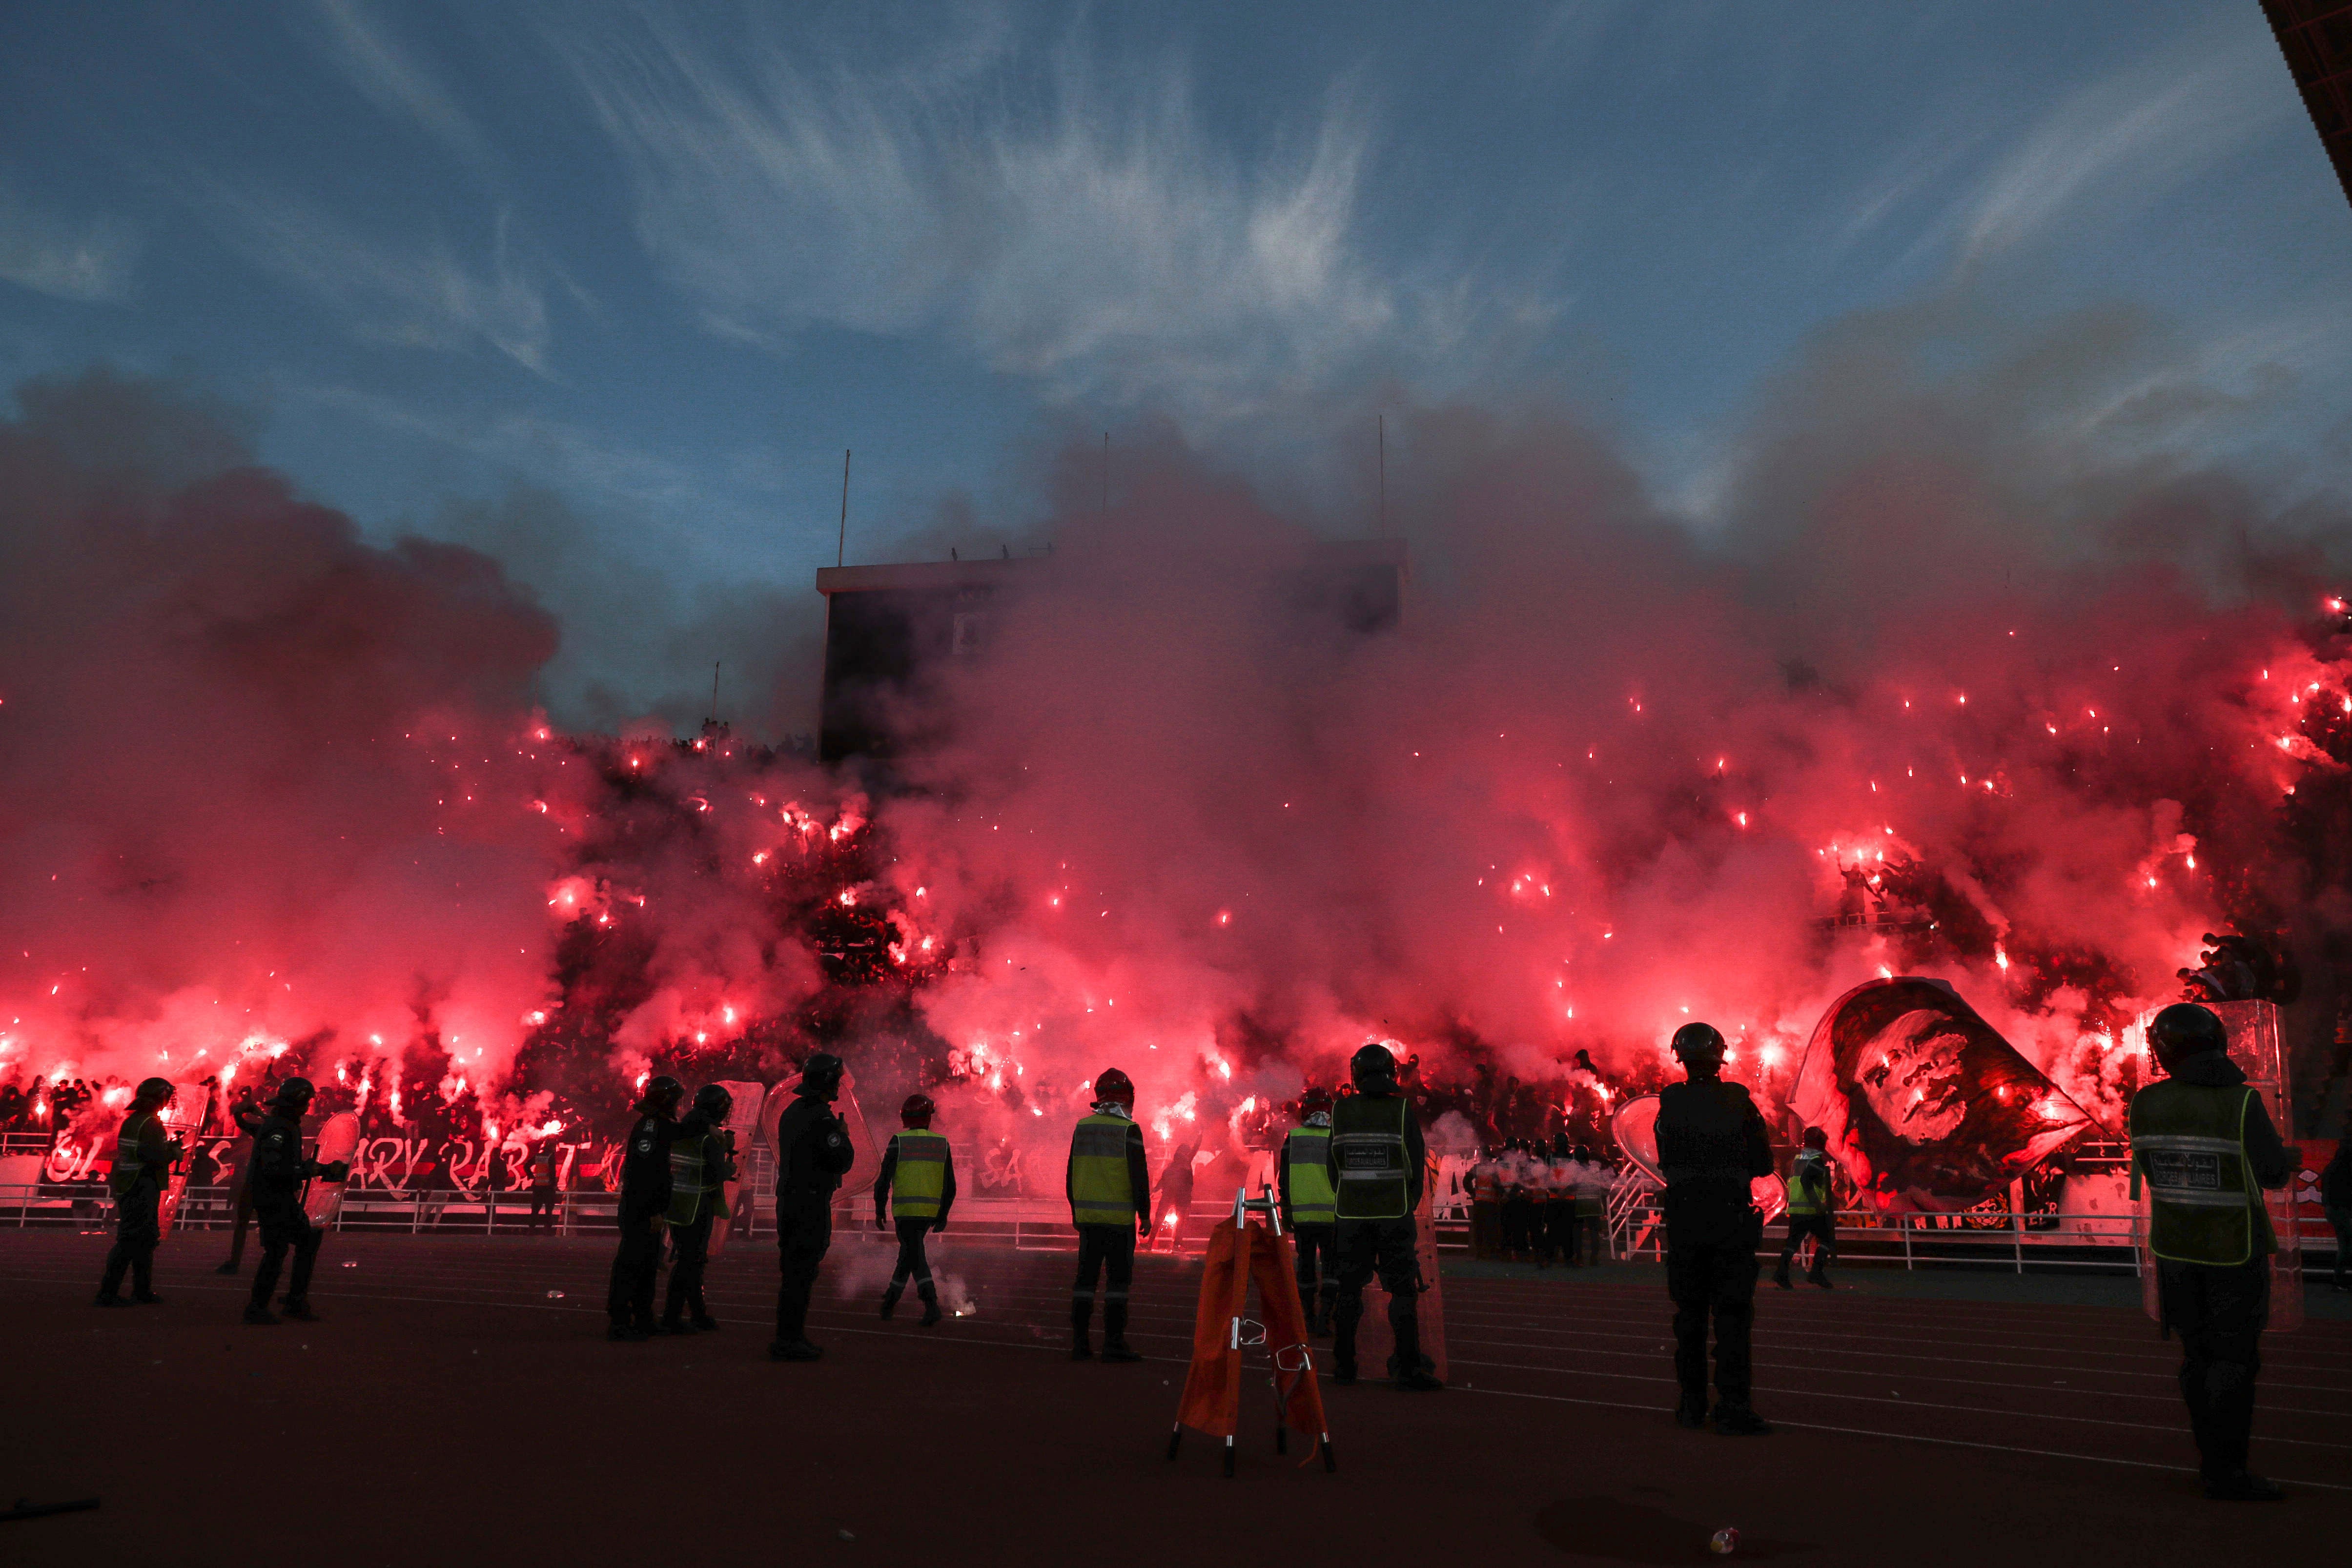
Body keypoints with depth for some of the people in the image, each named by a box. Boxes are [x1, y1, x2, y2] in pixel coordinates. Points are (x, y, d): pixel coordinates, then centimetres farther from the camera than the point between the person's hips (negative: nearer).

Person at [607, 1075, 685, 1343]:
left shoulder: (661, 1126, 15)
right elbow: (644, 1172, -23)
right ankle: (619, 1323, -2)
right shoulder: (650, 1126, -16)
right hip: (641, 1212, -10)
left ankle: (643, 1320, 22)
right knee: (631, 1263, -6)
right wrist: (654, 1212, -24)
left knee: (648, 1265, 15)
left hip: (649, 1212, 10)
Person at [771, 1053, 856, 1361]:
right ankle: (790, 1341, -3)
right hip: (811, 1205, -9)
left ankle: (789, 1337, 21)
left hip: (789, 1200, 9)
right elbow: (842, 1161, -18)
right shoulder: (822, 1118, -17)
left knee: (794, 1270, 15)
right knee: (801, 1273, -6)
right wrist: (844, 1136, -1)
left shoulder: (791, 1112, 14)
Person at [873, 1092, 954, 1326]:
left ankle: (932, 1305, -15)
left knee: (916, 1257, -2)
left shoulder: (899, 1142, -6)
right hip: (930, 1212, 4)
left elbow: (884, 1180, -7)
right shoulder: (942, 1144, 3)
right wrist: (943, 1215, 14)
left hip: (905, 1210, -4)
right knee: (909, 1252, 20)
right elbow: (950, 1186, 5)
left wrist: (880, 1211, 4)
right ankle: (891, 1299, 30)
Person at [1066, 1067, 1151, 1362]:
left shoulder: (1082, 1127, 7)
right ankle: (1113, 1344, -1)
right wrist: (1144, 1214, -2)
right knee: (1118, 1279, 0)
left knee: (1086, 1277, 9)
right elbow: (1139, 1176, -10)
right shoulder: (1128, 1130, -9)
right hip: (1119, 1217, -5)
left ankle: (1080, 1343, 11)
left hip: (1087, 1215, 5)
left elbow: (1071, 1174, 12)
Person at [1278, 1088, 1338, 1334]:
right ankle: (1324, 1316, -4)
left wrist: (1286, 1212, 11)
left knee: (1306, 1266, 12)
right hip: (1332, 1215, -1)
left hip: (1302, 1214, 1)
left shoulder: (1293, 1139, 1)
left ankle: (1309, 1318, 16)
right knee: (1331, 1267, 7)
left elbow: (1285, 1180, 4)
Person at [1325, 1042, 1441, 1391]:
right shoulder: (1402, 1111, -8)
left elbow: (1333, 1166, 4)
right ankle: (1408, 1368, 1)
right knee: (1403, 1291, 4)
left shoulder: (1340, 1112, -2)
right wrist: (1409, 1205, 11)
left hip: (1352, 1215, 2)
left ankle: (1343, 1365, 16)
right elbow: (1417, 1165, -4)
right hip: (1395, 1214, -2)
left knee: (1349, 1290, 11)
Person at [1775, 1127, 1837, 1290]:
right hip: (1811, 1210, -7)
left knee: (1793, 1240, 7)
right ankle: (1817, 1271, -4)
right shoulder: (1817, 1160, -8)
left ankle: (1781, 1272, -5)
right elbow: (1805, 1180, -22)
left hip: (1795, 1207, 7)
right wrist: (1817, 1203, -22)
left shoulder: (1798, 1158, 16)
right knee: (1826, 1239, 5)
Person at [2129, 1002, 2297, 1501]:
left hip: (2175, 1245, 4)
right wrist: (2290, 1156, 14)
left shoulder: (2147, 1103, -8)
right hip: (2234, 1250, -3)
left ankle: (2212, 1459, 24)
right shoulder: (2242, 1104, -19)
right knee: (2234, 1358, 5)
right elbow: (2274, 1172, -8)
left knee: (2197, 1353, 14)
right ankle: (2226, 1471, 8)